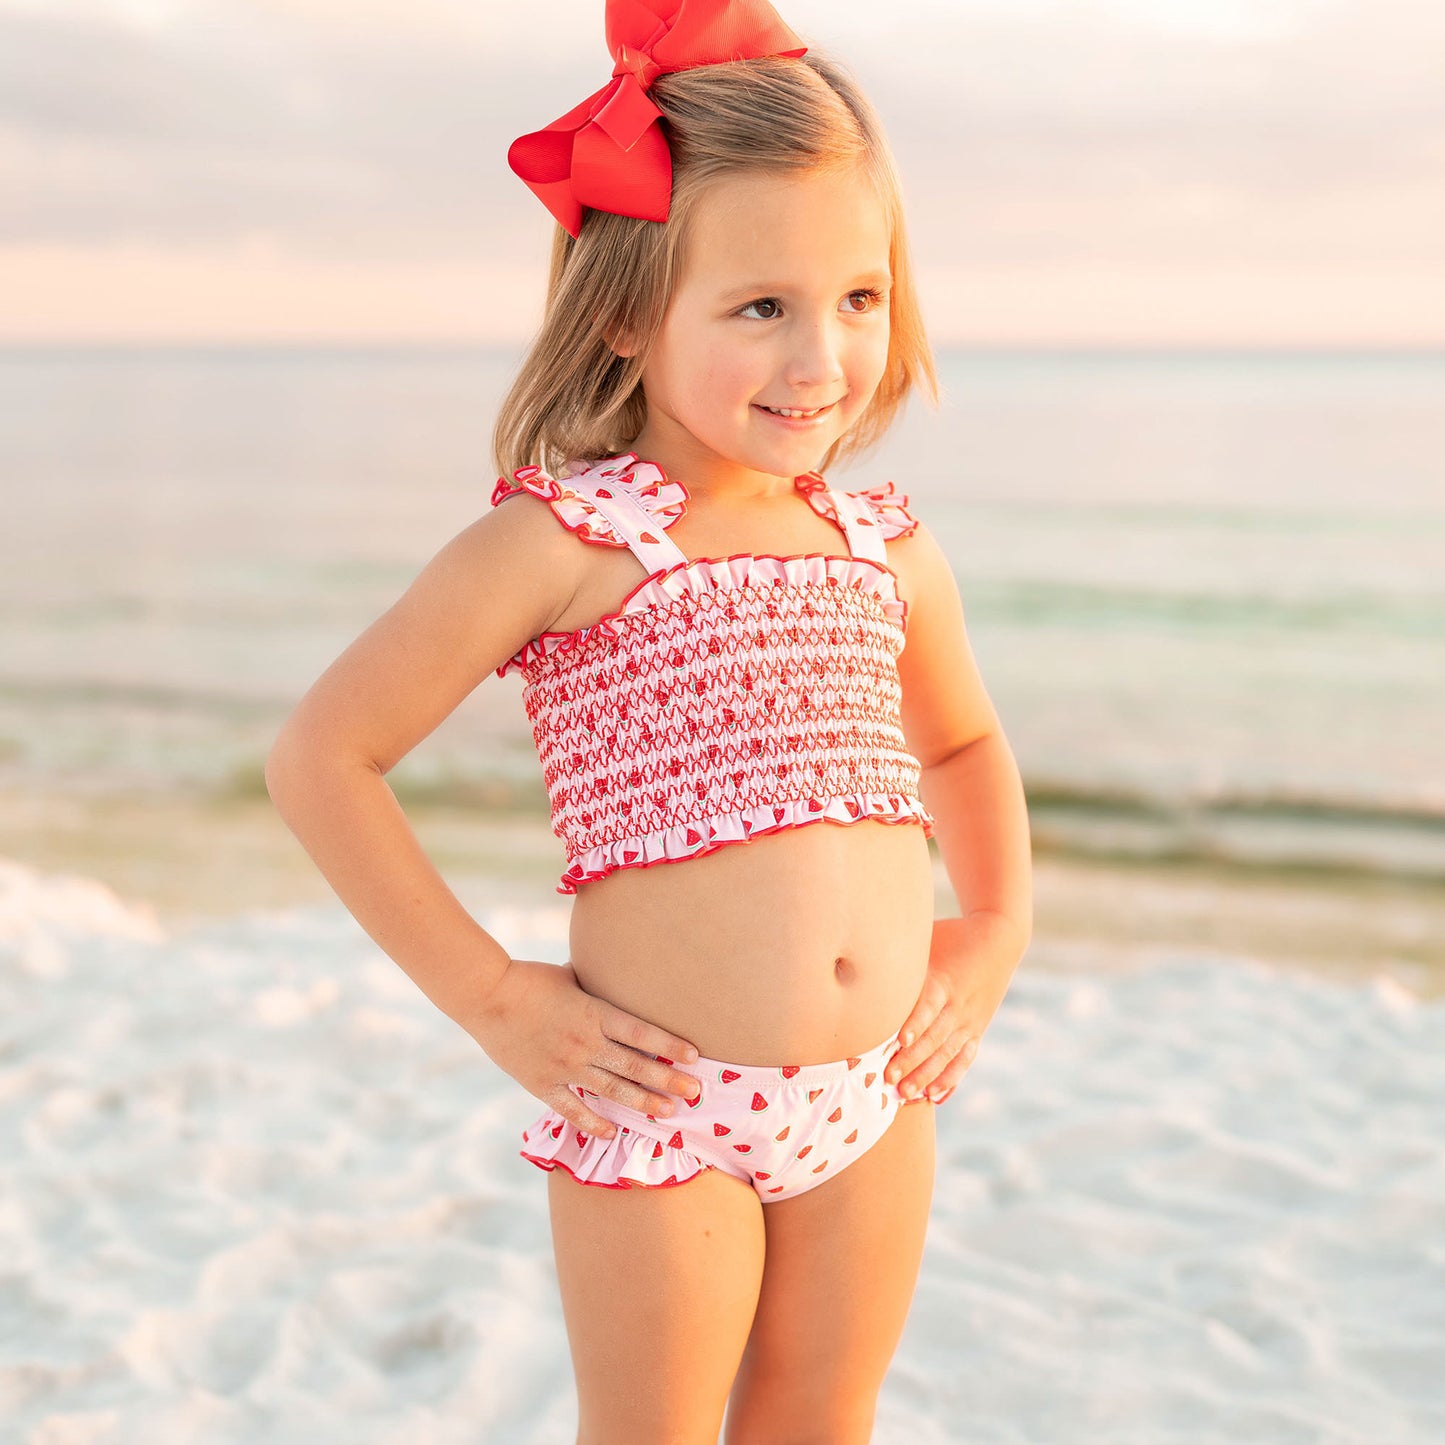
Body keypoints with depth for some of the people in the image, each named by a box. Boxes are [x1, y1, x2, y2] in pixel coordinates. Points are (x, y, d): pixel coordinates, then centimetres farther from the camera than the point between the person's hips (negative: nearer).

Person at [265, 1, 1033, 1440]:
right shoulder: (560, 540, -12)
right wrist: (493, 997, -11)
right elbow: (319, 757, -11)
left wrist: (1000, 928, 10)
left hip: (875, 1100, 5)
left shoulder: (889, 549, 4)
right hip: (659, 1109, -5)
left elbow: (962, 741, 25)